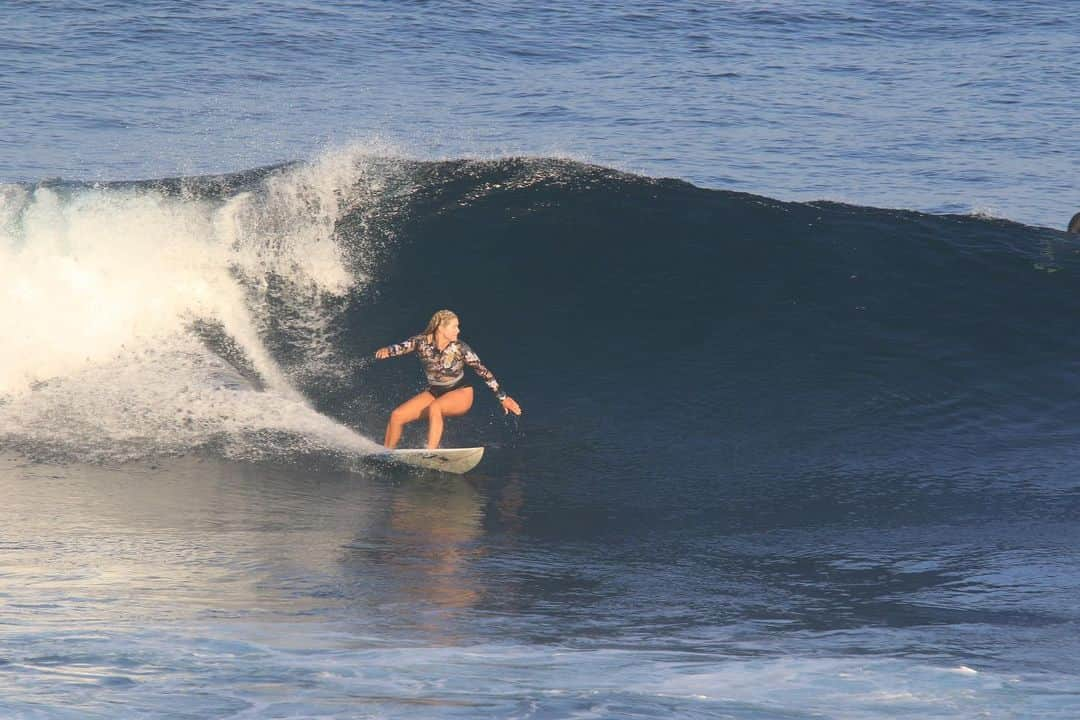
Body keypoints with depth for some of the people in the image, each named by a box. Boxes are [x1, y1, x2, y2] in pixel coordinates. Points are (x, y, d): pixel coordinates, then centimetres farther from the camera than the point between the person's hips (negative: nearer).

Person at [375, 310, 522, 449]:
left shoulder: (459, 348, -19)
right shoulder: (422, 342, -13)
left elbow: (483, 372, -13)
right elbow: (401, 348, -23)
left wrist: (503, 398, -12)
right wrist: (387, 350, -48)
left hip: (460, 394, -4)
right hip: (434, 392, 4)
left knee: (434, 407, -36)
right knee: (397, 415, -6)